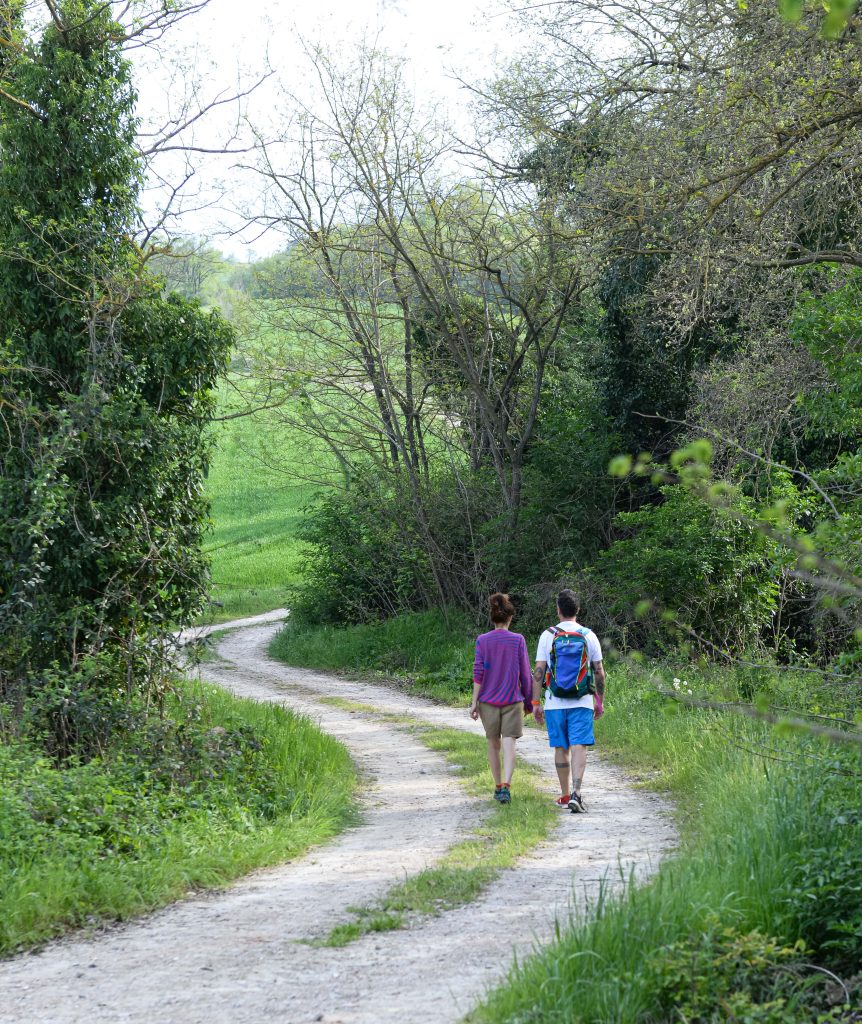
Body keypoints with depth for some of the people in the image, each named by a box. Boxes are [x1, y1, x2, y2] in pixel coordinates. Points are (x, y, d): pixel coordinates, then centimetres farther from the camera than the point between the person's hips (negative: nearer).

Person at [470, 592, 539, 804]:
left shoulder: (482, 640, -3)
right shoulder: (518, 640, -4)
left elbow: (478, 673, -6)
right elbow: (525, 674, -1)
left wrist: (474, 702, -2)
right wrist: (529, 703, 9)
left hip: (488, 700, 1)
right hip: (512, 700, -1)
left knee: (493, 744, 16)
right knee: (509, 745, -6)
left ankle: (498, 786, 23)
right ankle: (506, 786, -23)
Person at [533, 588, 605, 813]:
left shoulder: (547, 636, -1)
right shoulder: (589, 636, 2)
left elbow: (539, 671, -3)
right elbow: (599, 672, 5)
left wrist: (535, 702, 3)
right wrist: (600, 702, 15)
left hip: (555, 702, 0)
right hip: (582, 702, 0)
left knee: (561, 748, 10)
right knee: (578, 747, -5)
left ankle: (565, 795, 19)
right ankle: (576, 793, -21)